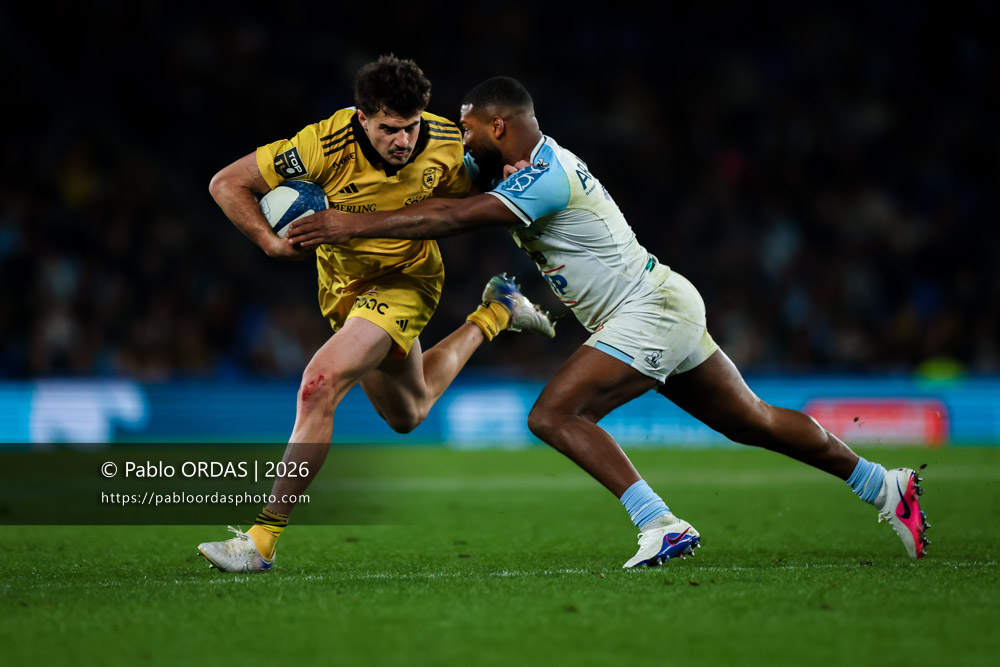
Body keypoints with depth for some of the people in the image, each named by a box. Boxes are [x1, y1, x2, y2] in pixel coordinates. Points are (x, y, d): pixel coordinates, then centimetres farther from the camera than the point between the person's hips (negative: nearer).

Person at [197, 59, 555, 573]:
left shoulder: (447, 144, -23)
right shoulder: (326, 145, -29)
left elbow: (461, 203, -1)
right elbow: (227, 184, -20)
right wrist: (276, 245, -32)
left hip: (405, 279, -3)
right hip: (343, 283, 3)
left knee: (320, 385, -26)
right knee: (407, 414, 23)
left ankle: (263, 540, -21)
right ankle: (492, 315, 47)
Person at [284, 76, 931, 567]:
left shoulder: (545, 178, -21)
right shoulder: (525, 164, 9)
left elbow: (453, 219, -28)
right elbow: (445, 193, 16)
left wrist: (355, 225, -26)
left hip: (651, 312, -10)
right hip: (667, 307, 10)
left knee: (554, 414, -16)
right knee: (751, 422, 17)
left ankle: (661, 525, -20)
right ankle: (886, 486, 24)